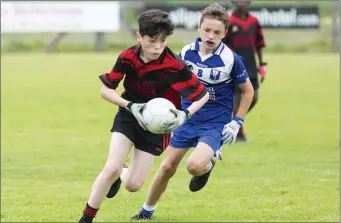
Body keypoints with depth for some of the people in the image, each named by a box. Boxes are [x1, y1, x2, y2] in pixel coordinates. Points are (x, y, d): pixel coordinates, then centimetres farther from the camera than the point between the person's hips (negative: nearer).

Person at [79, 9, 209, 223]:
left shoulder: (175, 66, -26)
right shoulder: (127, 57, -17)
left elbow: (203, 94, -17)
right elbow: (106, 89, -7)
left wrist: (185, 114, -34)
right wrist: (131, 106, -23)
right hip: (129, 115, 1)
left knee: (133, 185, -3)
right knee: (112, 168, -19)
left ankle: (121, 175, 35)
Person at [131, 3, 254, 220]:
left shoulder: (231, 59, -16)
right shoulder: (187, 52, -6)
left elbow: (248, 91, -2)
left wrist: (237, 123, -6)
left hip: (215, 124, -4)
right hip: (187, 119, 4)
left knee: (195, 166, -27)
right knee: (167, 168, 5)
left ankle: (208, 166, 10)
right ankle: (147, 211, 27)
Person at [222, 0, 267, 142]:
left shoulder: (254, 21, 8)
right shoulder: (228, 22, -7)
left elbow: (259, 44, 16)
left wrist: (262, 65, 13)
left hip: (250, 69, 5)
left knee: (253, 98, 0)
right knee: (238, 99, -2)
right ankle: (239, 132, 9)